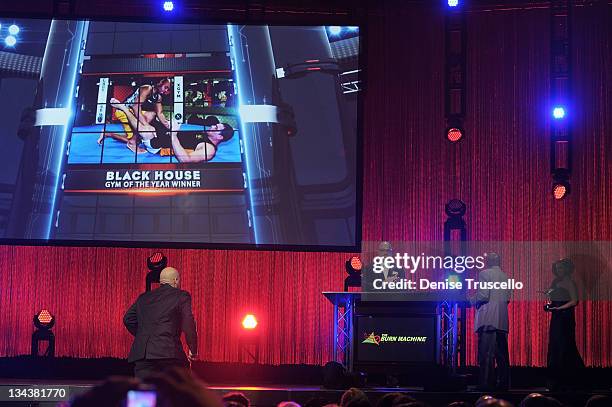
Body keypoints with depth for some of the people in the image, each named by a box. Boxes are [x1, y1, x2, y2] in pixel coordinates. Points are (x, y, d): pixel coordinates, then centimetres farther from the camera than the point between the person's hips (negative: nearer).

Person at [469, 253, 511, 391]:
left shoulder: (485, 273, -5)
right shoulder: (505, 276, 15)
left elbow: (483, 296, -13)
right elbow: (508, 298, 15)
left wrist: (472, 300, 4)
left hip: (488, 319, -7)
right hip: (502, 320, 7)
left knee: (486, 353, -8)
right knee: (502, 353, 9)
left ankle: (487, 383, -11)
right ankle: (503, 383, 10)